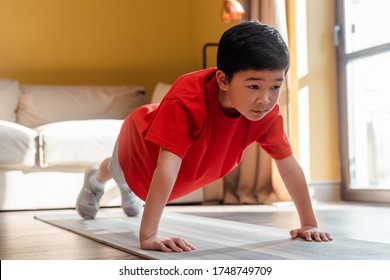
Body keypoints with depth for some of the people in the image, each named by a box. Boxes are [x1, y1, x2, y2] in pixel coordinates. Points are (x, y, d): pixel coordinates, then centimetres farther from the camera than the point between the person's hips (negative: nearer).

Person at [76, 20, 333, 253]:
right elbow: (166, 169, -57)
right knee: (120, 172, 33)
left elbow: (289, 166, -26)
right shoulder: (187, 101, -52)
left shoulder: (268, 113, -35)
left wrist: (309, 223, -26)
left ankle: (131, 191, 74)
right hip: (141, 138, -4)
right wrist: (148, 236, -61)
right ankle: (95, 180, 69)